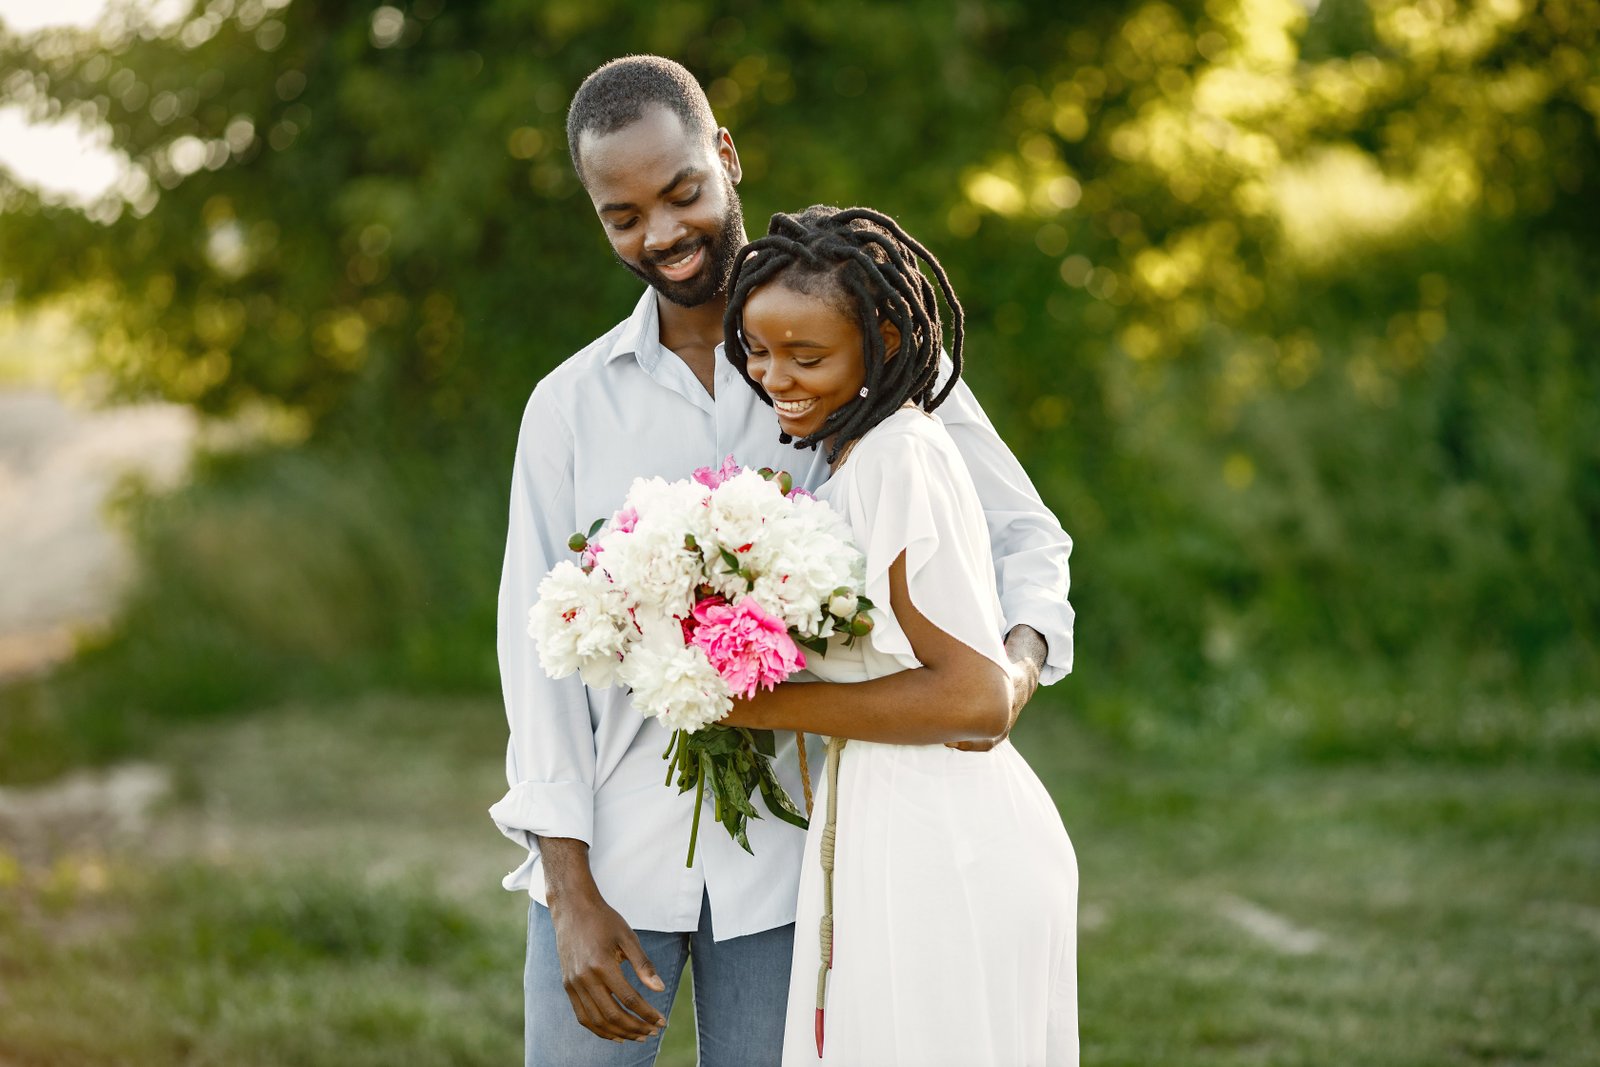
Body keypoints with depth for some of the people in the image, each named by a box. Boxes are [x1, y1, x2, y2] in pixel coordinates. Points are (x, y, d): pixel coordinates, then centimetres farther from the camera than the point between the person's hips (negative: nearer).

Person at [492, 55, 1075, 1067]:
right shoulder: (571, 404, 6)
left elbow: (1027, 534, 9)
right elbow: (539, 641, 2)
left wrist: (1021, 655, -14)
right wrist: (571, 894, -6)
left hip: (782, 856, -1)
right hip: (610, 848, 1)